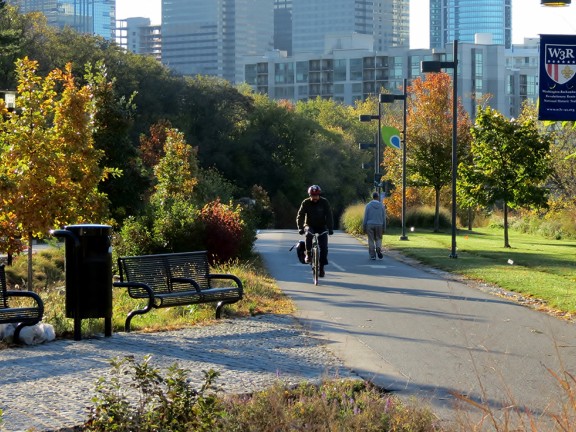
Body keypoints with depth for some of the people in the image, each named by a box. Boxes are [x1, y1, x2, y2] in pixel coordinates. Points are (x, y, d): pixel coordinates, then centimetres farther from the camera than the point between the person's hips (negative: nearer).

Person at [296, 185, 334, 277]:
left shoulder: (324, 202, -11)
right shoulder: (306, 203, -11)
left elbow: (329, 216, -13)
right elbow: (300, 216, -12)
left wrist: (330, 228, -24)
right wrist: (300, 228, -26)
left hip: (322, 227, 0)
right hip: (310, 226, 0)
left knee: (324, 247, -12)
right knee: (309, 234, -36)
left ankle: (321, 267, -1)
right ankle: (308, 254, -22)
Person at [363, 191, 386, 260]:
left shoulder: (368, 205, -5)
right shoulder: (382, 206, -1)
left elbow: (365, 217, -5)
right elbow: (384, 218, 1)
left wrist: (364, 227, 1)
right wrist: (383, 228, 7)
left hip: (370, 225, -1)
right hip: (379, 225, 1)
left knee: (371, 241, 6)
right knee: (378, 239, 13)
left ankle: (372, 256, 2)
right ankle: (379, 250, -14)